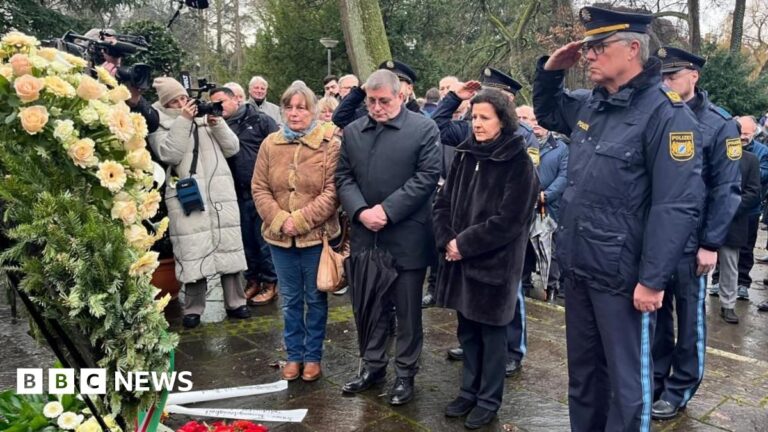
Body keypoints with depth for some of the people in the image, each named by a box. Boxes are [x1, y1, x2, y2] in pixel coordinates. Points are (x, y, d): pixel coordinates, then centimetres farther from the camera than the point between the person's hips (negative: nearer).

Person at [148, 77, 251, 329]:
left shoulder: (207, 115, 15)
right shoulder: (160, 124, 4)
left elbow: (232, 148, 8)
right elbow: (169, 154, -14)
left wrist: (217, 124, -7)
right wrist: (183, 120, -15)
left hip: (221, 193, 3)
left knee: (229, 246, 6)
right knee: (193, 251, -2)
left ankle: (235, 302, 16)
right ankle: (193, 308, 12)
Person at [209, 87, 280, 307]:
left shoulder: (260, 120, -1)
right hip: (239, 193, 4)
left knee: (265, 238, 3)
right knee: (246, 239, 13)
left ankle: (270, 283, 16)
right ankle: (252, 280, 27)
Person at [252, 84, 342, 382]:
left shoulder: (330, 145, -7)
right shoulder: (270, 144, 4)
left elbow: (332, 192, -12)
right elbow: (259, 189, 3)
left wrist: (300, 220, -18)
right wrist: (280, 220, -12)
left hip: (317, 235, -3)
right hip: (280, 236, 3)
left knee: (315, 299, 11)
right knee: (290, 299, 15)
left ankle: (313, 355, 27)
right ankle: (294, 354, 31)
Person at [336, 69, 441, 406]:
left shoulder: (424, 128, -4)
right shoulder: (352, 131, 10)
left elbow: (427, 176, -11)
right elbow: (343, 177, 7)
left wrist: (387, 210, -16)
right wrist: (360, 211, -10)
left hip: (407, 236, -4)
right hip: (365, 235, 4)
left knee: (407, 310, 7)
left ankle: (405, 374, 22)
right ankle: (373, 365, 32)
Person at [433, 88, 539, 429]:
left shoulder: (518, 163, -11)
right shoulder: (464, 154, 7)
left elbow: (508, 221, -16)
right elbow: (443, 202, 7)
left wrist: (464, 244, -15)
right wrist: (447, 240, -8)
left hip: (494, 262, -5)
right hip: (460, 258, 6)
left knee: (491, 333, 8)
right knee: (467, 330, 16)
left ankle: (489, 400, 23)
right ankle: (469, 391, 32)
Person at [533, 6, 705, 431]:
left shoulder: (665, 112, -15)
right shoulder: (588, 104, 8)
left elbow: (677, 206, -19)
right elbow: (545, 111, 29)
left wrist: (653, 280, -20)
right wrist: (551, 69, 8)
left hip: (623, 276, -7)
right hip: (578, 267, 8)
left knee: (626, 378, 8)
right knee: (582, 369, 20)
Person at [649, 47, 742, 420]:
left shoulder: (719, 125, -5)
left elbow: (726, 190, -8)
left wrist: (711, 244, -12)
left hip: (689, 241, -3)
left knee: (689, 316, 10)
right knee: (655, 312, 14)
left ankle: (680, 389, 23)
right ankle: (655, 378, 29)